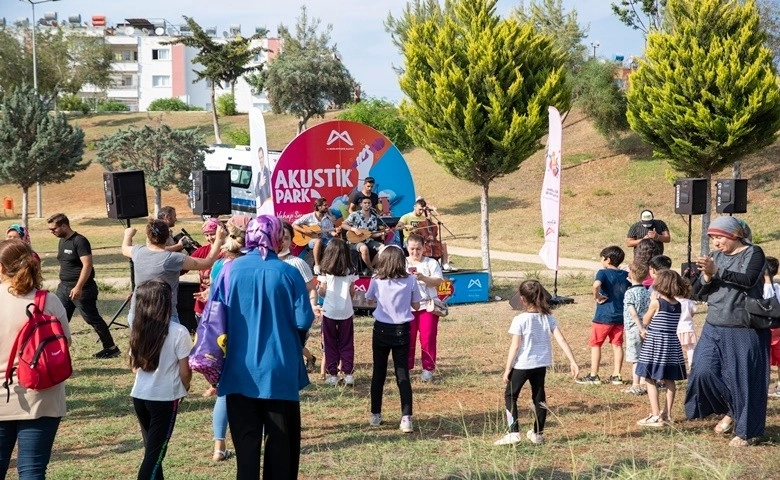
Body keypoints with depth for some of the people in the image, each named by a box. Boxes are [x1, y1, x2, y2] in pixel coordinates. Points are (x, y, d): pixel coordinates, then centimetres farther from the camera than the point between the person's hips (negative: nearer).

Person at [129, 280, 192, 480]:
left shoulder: (137, 329, 2)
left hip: (140, 396, 6)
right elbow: (185, 371, -11)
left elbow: (134, 366, 12)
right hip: (165, 398, -5)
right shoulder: (178, 332, -15)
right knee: (155, 453, 0)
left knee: (152, 449, 18)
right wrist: (185, 389, 8)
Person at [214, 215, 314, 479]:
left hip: (240, 369, 2)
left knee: (246, 438, 10)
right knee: (281, 438, 11)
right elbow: (304, 321, -8)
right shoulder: (288, 273, -10)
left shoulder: (231, 270, -4)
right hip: (280, 368, -2)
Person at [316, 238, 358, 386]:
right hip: (346, 312, 2)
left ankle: (332, 375, 7)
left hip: (329, 312, -2)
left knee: (330, 345, 8)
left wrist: (318, 289, 16)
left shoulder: (326, 272, -8)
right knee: (346, 344, 10)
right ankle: (348, 374, 7)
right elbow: (352, 292, 3)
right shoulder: (350, 271, -2)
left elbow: (322, 293, -6)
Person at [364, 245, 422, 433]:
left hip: (381, 329, 0)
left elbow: (370, 300, 11)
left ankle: (375, 415, 21)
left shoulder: (377, 281, -6)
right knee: (402, 375, 2)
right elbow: (416, 306, 2)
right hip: (402, 330, 0)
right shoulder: (410, 280, -7)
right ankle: (406, 418, -8)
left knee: (378, 373, 13)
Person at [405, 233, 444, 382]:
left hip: (428, 305, -1)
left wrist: (423, 278, -24)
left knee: (428, 338, -2)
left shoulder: (431, 263, 4)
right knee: (407, 339, 2)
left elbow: (439, 281, -7)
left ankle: (428, 369, 7)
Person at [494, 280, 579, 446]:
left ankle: (514, 433, 1)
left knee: (510, 395, 9)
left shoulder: (520, 320, -16)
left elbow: (514, 347, -15)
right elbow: (561, 340, -5)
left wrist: (507, 369, -8)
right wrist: (573, 362, -2)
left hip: (522, 364, -5)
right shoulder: (548, 317, -2)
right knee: (539, 397, 15)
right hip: (541, 363, 5)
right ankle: (537, 434, 24)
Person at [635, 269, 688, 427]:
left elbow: (645, 321, -2)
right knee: (669, 381, 13)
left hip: (655, 343, -6)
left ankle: (656, 416, -5)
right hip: (672, 343, 6)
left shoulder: (656, 302, -12)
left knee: (650, 380, -1)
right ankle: (667, 414, 20)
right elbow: (670, 324, 11)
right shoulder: (678, 305, 4)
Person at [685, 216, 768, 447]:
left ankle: (747, 431, 18)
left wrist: (717, 271, -27)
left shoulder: (753, 253, -3)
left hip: (745, 331, -5)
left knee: (743, 378, 0)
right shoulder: (715, 257, 10)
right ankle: (731, 411, 19)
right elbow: (698, 294, 7)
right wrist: (706, 276, -12)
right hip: (714, 329, 5)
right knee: (703, 372, -7)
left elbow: (749, 280, -22)